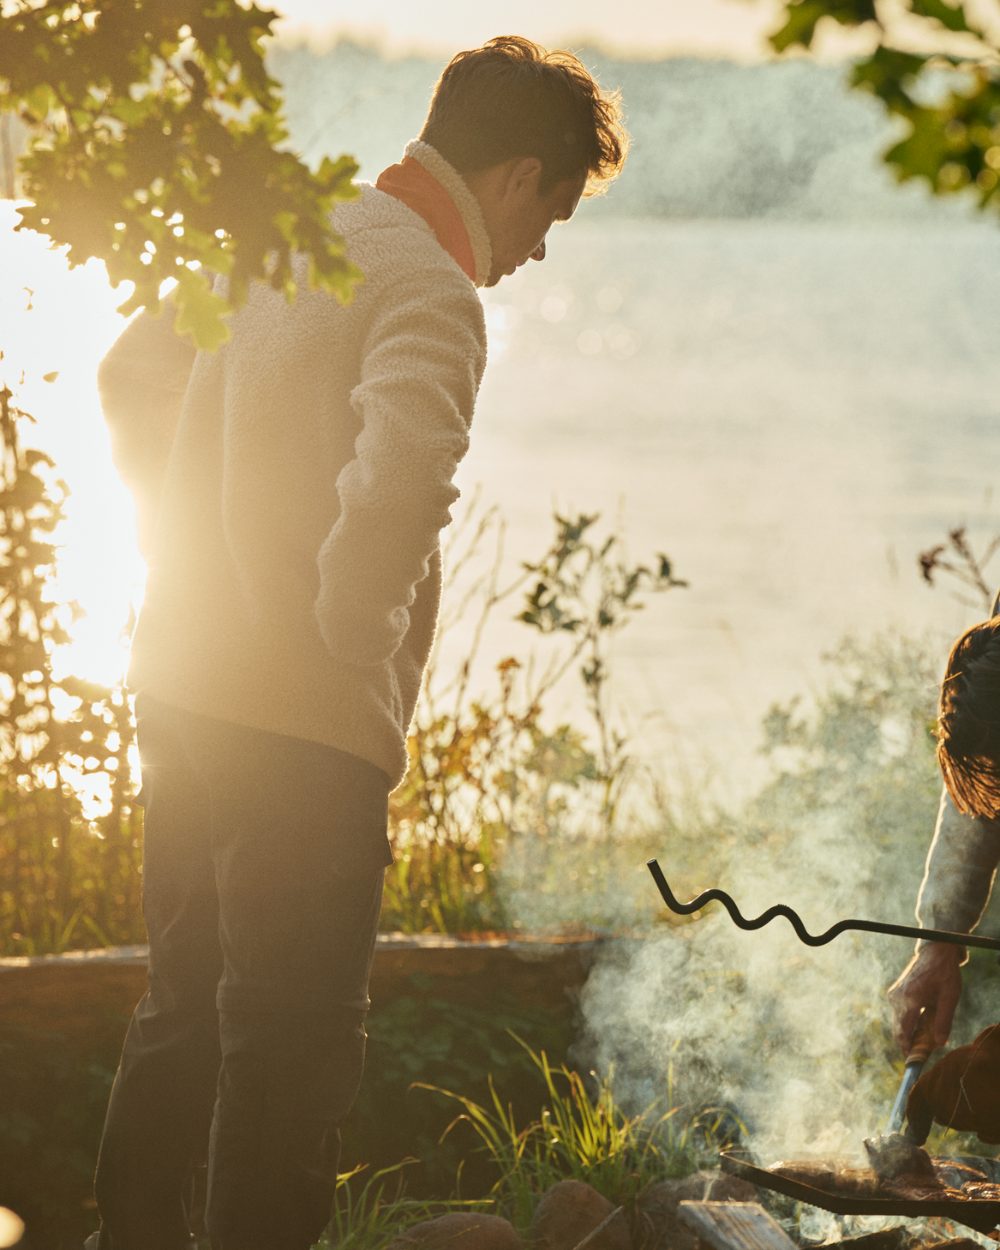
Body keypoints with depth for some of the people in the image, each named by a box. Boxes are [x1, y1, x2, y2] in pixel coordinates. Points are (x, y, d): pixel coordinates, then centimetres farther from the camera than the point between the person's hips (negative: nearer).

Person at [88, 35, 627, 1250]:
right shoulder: (430, 287, -15)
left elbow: (132, 372, 22)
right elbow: (399, 482, -32)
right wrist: (350, 639, -17)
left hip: (179, 682, 9)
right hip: (301, 725, -8)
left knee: (182, 1010, 20)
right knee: (294, 1045, 1)